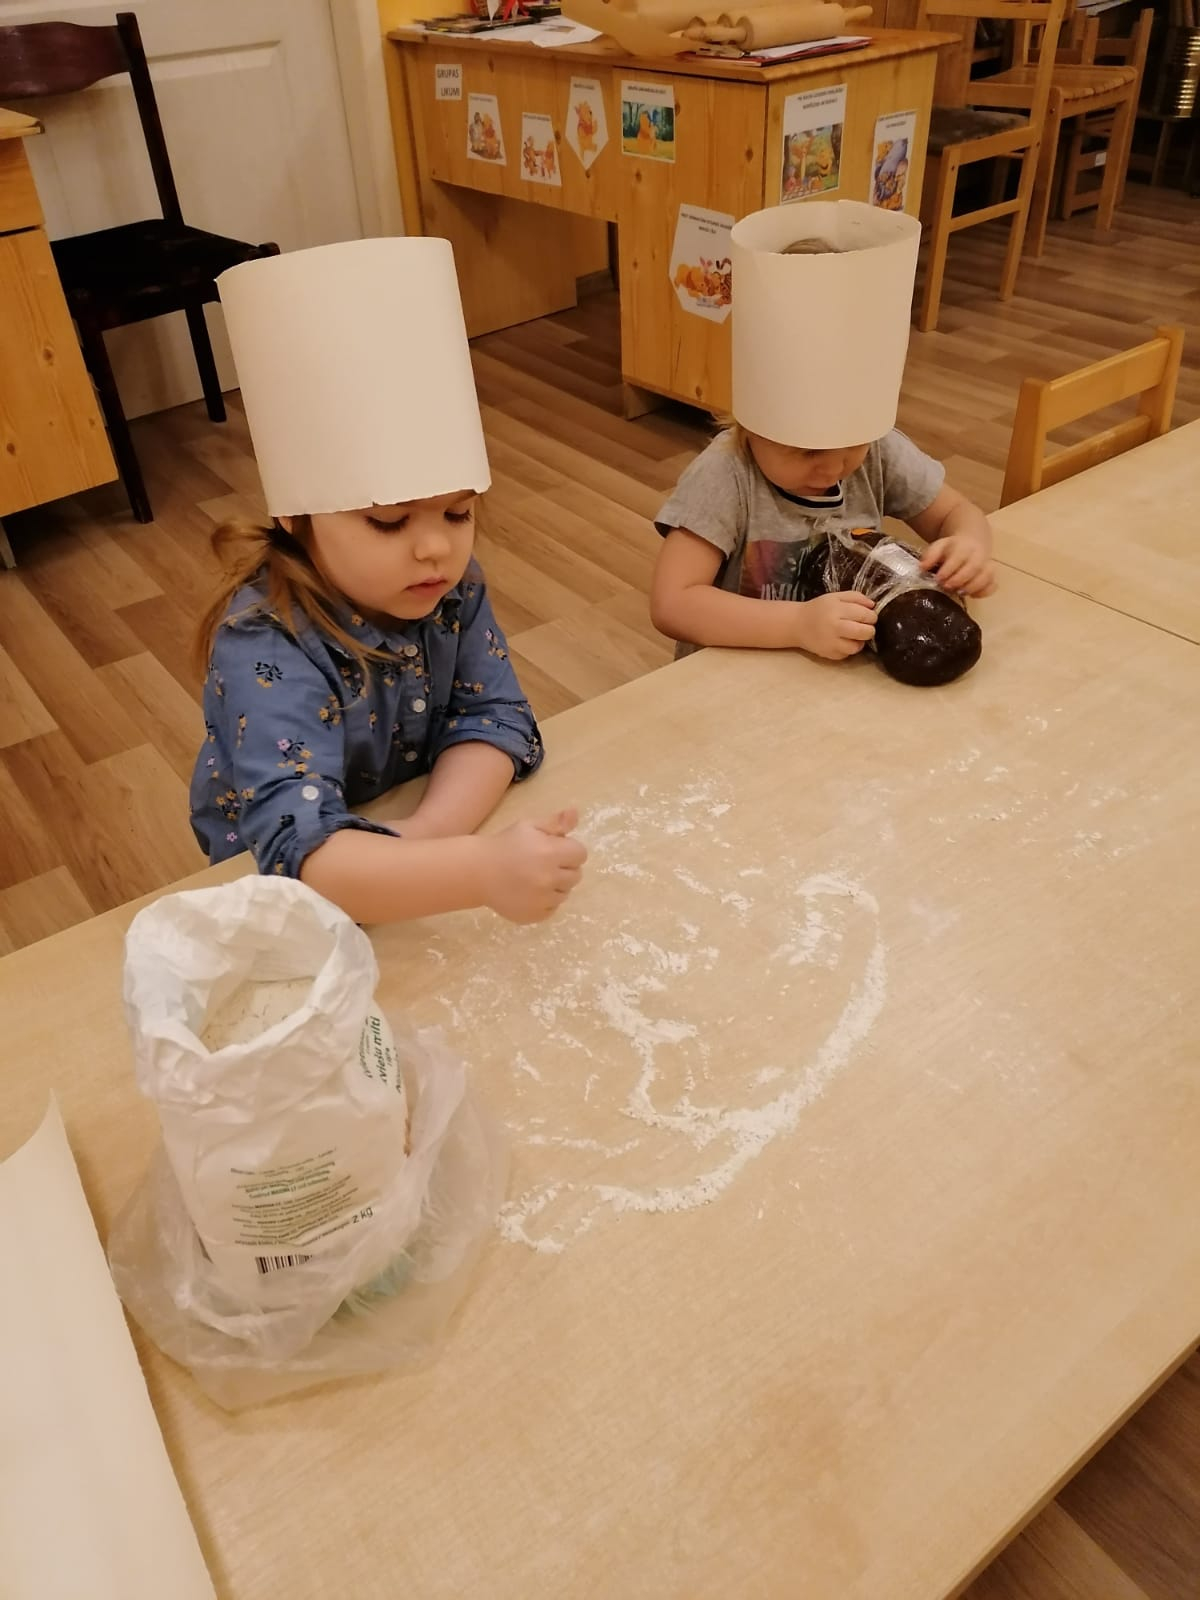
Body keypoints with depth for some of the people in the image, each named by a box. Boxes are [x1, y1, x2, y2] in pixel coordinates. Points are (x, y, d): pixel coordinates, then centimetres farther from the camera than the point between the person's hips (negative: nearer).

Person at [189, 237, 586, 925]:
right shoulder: (266, 651, -28)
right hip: (281, 895, -4)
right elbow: (301, 850, -38)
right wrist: (481, 870, -53)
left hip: (417, 833, 4)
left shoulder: (452, 589, -11)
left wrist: (424, 838, -31)